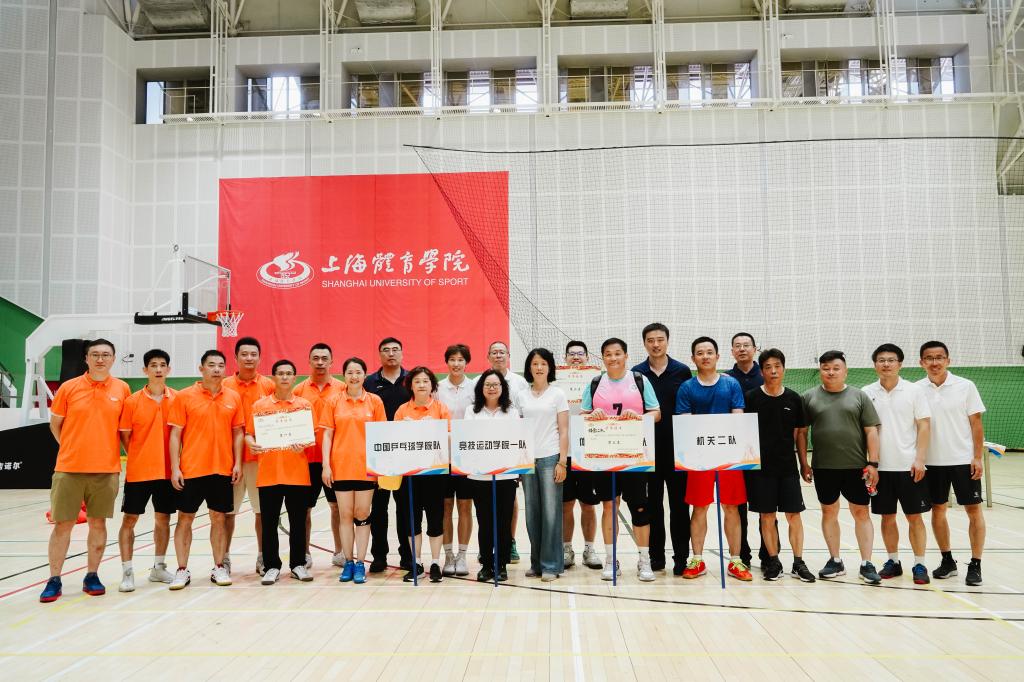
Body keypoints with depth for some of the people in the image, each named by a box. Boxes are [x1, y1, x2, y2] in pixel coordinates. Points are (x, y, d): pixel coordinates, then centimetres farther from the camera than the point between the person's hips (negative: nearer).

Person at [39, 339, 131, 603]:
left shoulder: (122, 389, 1)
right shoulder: (69, 387, -1)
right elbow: (55, 424, 10)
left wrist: (110, 450, 6)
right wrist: (72, 449, 9)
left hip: (106, 469, 1)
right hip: (69, 468, -1)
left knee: (98, 523, 8)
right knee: (63, 524, 3)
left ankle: (91, 576, 21)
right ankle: (54, 580, 16)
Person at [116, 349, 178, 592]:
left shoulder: (177, 399, 0)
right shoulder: (132, 401, -4)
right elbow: (124, 436, 2)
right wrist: (139, 458, 0)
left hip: (167, 470, 2)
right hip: (138, 471, -2)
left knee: (163, 518, 11)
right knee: (129, 519, 2)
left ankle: (158, 567, 25)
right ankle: (127, 572, 13)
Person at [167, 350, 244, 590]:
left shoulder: (234, 397, 5)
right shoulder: (184, 396, -3)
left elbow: (238, 432, 9)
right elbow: (175, 434, -3)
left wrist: (237, 463, 1)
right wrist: (175, 468, -8)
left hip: (223, 470, 2)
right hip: (191, 470, -2)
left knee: (219, 517, 8)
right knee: (185, 518, 5)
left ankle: (219, 567, 18)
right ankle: (182, 570, 16)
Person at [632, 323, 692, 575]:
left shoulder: (683, 371, 1)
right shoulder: (636, 374, 4)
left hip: (677, 448, -1)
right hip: (647, 448, 1)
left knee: (679, 503, 3)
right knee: (652, 503, 8)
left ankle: (681, 557, 12)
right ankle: (656, 555, 18)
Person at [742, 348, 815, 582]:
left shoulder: (793, 398, 4)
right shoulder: (751, 397, -2)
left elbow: (799, 433, 9)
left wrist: (804, 462, 7)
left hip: (788, 465, 1)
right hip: (760, 466, -1)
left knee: (794, 515, 3)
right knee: (767, 516, 5)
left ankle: (798, 563, 13)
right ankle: (773, 562, 17)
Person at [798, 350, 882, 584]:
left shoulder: (859, 396, 3)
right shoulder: (809, 397, 4)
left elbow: (871, 431, 1)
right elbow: (801, 432, 5)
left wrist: (872, 463, -6)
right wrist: (804, 464, 0)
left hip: (856, 467, -1)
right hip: (823, 468, 1)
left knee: (861, 513, 3)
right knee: (829, 512, 9)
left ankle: (866, 563, 11)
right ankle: (835, 561, 21)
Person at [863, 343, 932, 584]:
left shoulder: (915, 391, -1)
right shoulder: (867, 393, 3)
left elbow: (924, 426, -3)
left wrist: (919, 459, -11)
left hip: (909, 466, -2)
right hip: (880, 467, 2)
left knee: (914, 516, 3)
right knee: (887, 516, 9)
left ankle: (919, 565, 13)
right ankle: (893, 561, 22)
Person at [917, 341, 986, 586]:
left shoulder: (965, 386, -5)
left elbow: (976, 423, -3)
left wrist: (977, 457, -8)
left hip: (963, 460, -2)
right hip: (932, 462, 2)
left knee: (973, 510, 2)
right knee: (938, 510, 9)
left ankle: (975, 565, 13)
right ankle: (947, 561, 23)